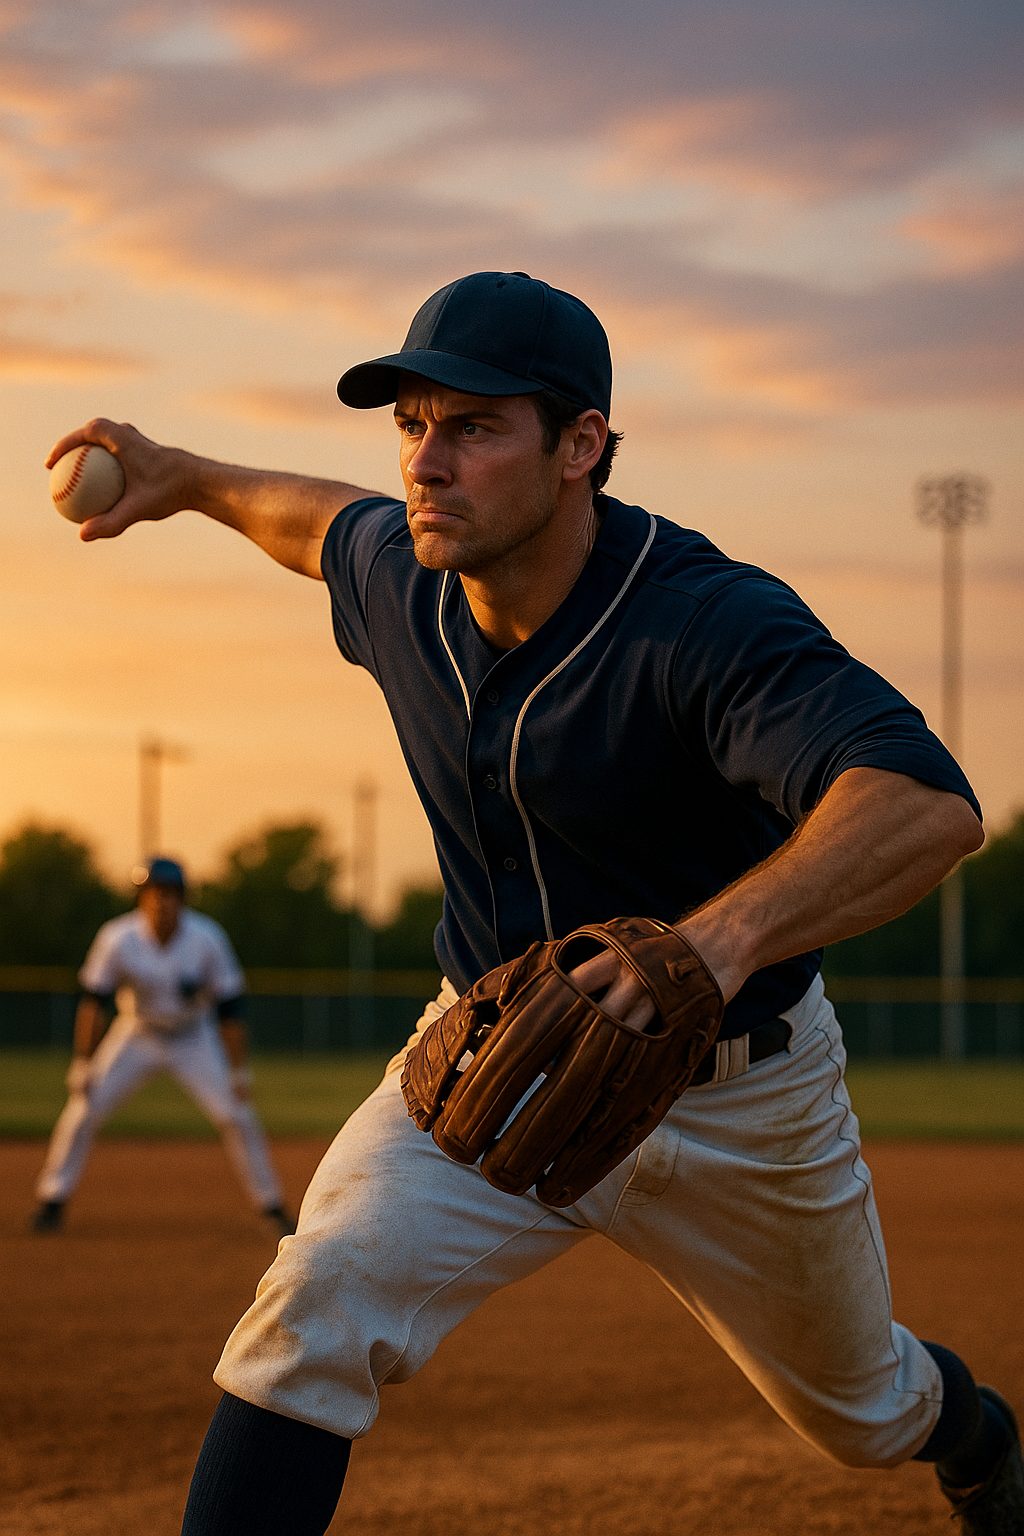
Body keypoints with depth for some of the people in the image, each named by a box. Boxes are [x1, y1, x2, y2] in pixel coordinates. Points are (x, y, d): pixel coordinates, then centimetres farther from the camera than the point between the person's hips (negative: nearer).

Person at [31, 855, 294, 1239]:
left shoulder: (208, 939, -23)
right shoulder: (118, 939, -23)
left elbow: (229, 1009, -16)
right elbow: (93, 1003, -16)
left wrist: (239, 1073, -16)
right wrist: (83, 1063, -20)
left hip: (195, 1039, 0)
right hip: (137, 1033, 0)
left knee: (237, 1116, -9)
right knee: (83, 1110, -10)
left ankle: (272, 1207, 5)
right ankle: (52, 1200, 5)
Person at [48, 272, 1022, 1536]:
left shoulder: (711, 623, -33)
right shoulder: (401, 580, -13)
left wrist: (724, 936, -66)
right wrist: (184, 480, 21)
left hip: (735, 1101, -3)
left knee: (860, 1408, 21)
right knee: (313, 1311, -24)